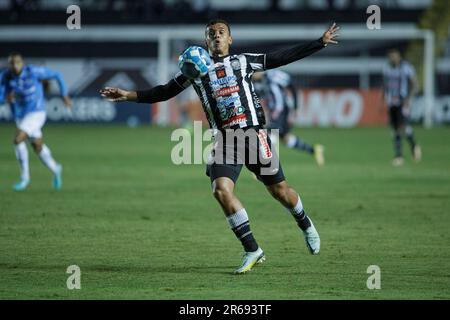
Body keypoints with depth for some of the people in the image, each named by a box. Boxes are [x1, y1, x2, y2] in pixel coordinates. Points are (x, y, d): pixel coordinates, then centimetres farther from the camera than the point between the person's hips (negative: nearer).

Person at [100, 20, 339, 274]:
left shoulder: (244, 61, 8)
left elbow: (284, 57, 8)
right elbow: (164, 92, 16)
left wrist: (321, 42, 4)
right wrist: (128, 95, 6)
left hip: (254, 135, -1)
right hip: (224, 141, 1)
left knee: (279, 190, 4)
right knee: (221, 190, -20)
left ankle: (305, 225, 37)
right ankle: (252, 251, -11)